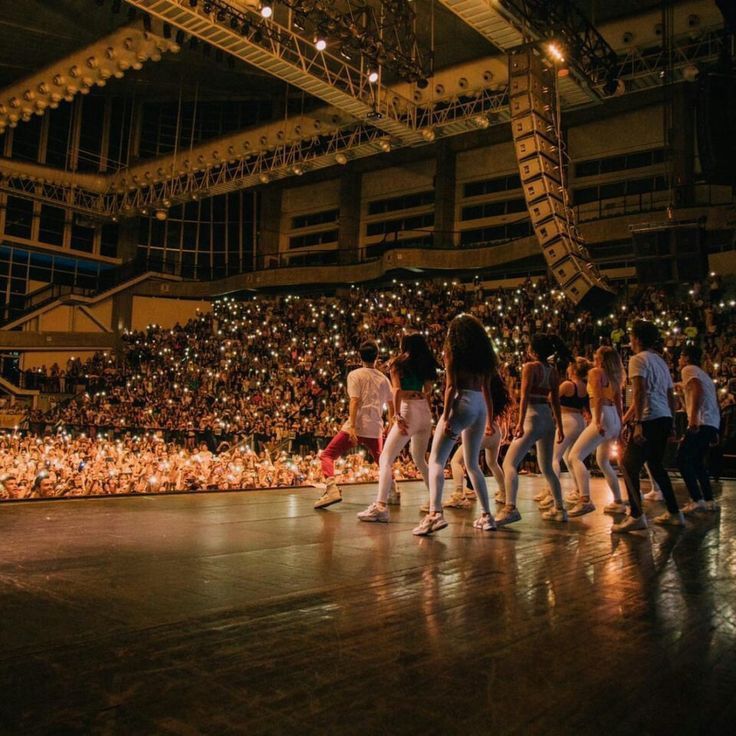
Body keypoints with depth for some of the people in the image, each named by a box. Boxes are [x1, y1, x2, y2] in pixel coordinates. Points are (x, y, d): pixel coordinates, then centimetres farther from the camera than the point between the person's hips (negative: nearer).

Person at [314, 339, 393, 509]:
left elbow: (354, 401, -12)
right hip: (375, 429, 4)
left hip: (357, 426, -4)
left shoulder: (355, 374, 1)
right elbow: (391, 406, 17)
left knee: (327, 455, 2)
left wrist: (352, 427, -19)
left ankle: (332, 489, -21)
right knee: (381, 460, 29)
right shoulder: (384, 378, 14)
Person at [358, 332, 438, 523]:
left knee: (386, 459, -9)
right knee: (420, 460, 24)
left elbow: (397, 390, -8)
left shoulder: (398, 364, 5)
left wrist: (397, 415, -15)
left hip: (408, 409, -6)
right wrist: (429, 420, 18)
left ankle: (381, 506, -22)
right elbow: (428, 393, 14)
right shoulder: (426, 365, 18)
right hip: (425, 411, 6)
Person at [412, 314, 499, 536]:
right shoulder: (483, 354, 17)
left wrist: (446, 417, -11)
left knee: (436, 460, -8)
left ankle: (435, 513, -24)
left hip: (461, 404, -6)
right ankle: (486, 515, 19)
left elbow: (451, 386, -8)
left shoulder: (453, 351, 1)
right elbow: (486, 389, 17)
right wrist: (490, 418, 21)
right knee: (472, 464, 19)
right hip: (480, 407, 7)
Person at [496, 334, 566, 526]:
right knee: (547, 468, 21)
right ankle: (559, 509, 25)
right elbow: (556, 401, 15)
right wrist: (560, 427, 20)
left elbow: (525, 396, -16)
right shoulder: (554, 371, 11)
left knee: (509, 463, -11)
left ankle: (510, 508, -27)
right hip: (548, 419, 8)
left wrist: (520, 422, -20)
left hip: (533, 418, -8)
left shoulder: (530, 366, -7)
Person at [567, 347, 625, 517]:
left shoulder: (595, 372, -4)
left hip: (603, 418, -9)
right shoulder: (614, 376, 18)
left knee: (575, 456, -15)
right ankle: (618, 502, 26)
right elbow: (619, 402, 18)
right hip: (614, 420, 9)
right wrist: (619, 426, 21)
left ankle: (585, 500, -30)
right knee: (603, 462, 24)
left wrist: (598, 421, -23)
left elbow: (598, 398, -17)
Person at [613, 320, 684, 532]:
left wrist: (638, 422, -22)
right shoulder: (661, 361, 21)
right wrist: (670, 424, 25)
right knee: (656, 465, 20)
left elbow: (640, 391, -17)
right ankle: (674, 513, 24)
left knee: (629, 465, -7)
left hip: (650, 419, -9)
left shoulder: (638, 359, -5)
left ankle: (637, 516, -13)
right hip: (665, 419, 9)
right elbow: (670, 396, 22)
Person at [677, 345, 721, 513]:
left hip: (701, 423, -9)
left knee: (682, 460, -8)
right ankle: (709, 501, 16)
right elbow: (715, 403, 25)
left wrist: (693, 416, -30)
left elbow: (698, 390, -20)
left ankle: (697, 500, -14)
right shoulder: (703, 374, 26)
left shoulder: (689, 370, -1)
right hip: (712, 423, 9)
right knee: (697, 461, 17)